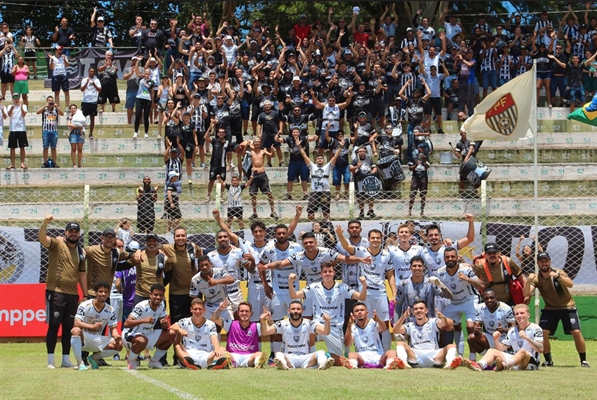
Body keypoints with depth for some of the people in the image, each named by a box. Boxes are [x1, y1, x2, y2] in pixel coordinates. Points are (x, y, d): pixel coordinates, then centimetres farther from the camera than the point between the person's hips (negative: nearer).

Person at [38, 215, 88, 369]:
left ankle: (65, 360, 17)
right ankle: (50, 361, 0)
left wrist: (85, 295, 15)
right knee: (54, 326, -4)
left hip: (73, 294, 5)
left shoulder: (81, 251, 13)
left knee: (69, 328, 9)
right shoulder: (57, 243, -3)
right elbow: (42, 238, -22)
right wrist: (45, 223, -39)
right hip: (55, 292, -5)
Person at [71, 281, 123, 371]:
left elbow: (113, 328, 0)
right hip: (84, 338, -4)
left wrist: (116, 336, -25)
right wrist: (92, 326, -42)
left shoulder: (110, 310, 0)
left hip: (97, 339, 5)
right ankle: (80, 363, -31)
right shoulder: (85, 306, -14)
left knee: (118, 345, -17)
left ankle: (94, 357, 6)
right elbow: (77, 323, -25)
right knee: (76, 330, -39)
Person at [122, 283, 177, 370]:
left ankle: (154, 361, 10)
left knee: (171, 334, -3)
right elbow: (126, 323, -35)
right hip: (130, 336, -8)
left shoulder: (161, 305, -3)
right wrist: (143, 320, -50)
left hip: (147, 335, 8)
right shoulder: (142, 307, -26)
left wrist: (165, 323, -20)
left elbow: (165, 327, 5)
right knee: (142, 340, -41)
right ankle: (131, 361, -9)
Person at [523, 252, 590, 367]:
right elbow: (527, 294, -23)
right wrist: (528, 281, -41)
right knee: (542, 333, -12)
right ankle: (548, 360, 4)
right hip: (550, 309, 2)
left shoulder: (558, 272, -14)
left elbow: (570, 284, -31)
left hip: (567, 307, -2)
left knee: (576, 332, -14)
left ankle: (583, 360, -2)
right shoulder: (536, 278, -9)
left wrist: (558, 276, -47)